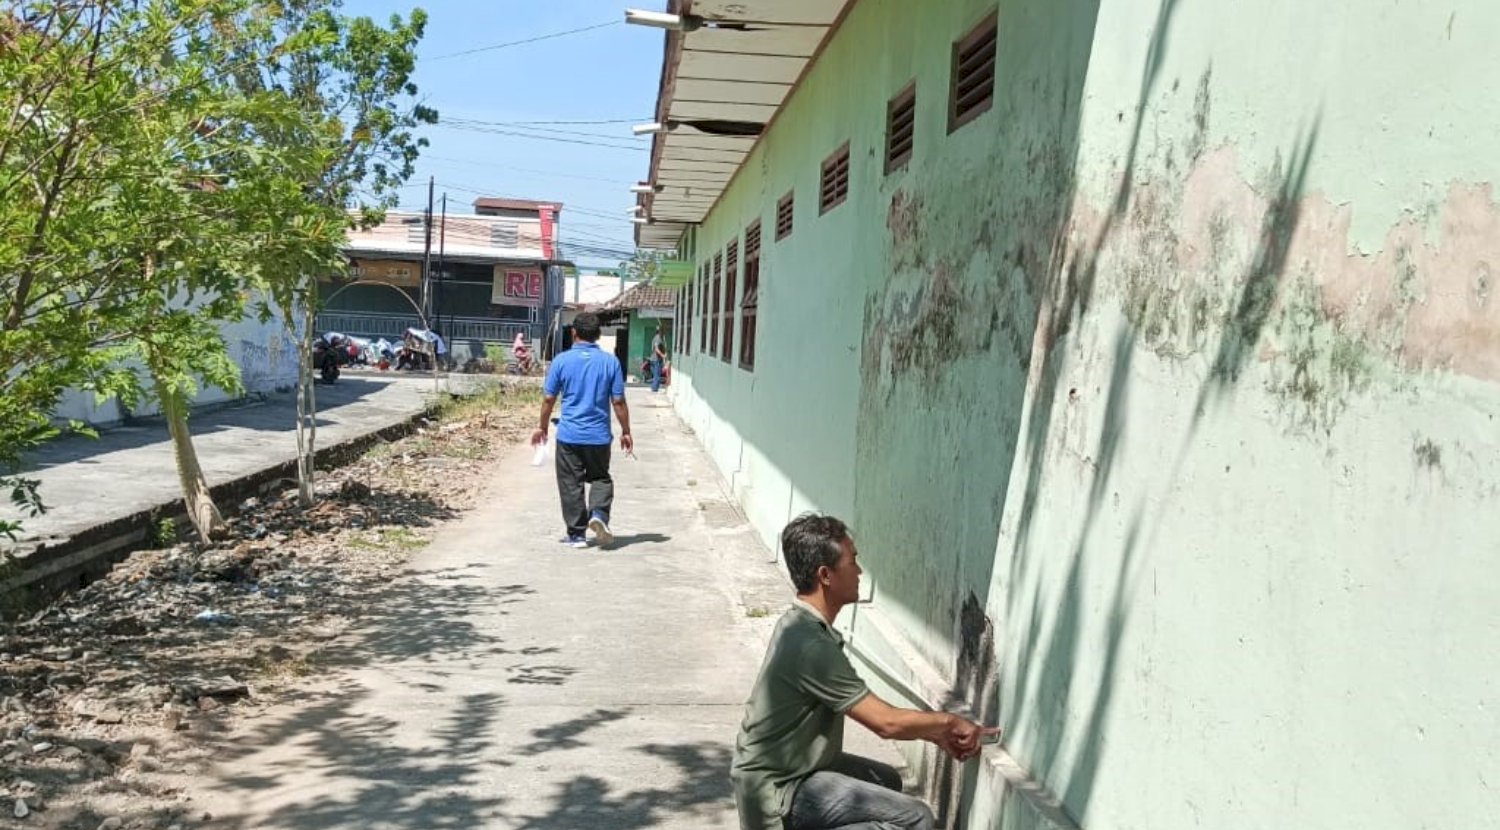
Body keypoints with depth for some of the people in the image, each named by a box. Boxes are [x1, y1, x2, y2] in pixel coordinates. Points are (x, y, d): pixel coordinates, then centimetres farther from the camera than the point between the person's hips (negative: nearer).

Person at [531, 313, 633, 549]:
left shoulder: (562, 361, -5)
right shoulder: (610, 361, -3)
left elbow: (549, 398, -1)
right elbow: (618, 401, -3)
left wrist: (542, 427, 13)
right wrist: (626, 432, 7)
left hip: (569, 434, -1)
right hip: (599, 435, 1)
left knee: (571, 484, 9)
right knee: (600, 478, 18)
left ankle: (577, 534, 11)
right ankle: (599, 513, -8)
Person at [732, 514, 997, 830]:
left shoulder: (801, 625, 3)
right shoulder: (811, 645, -27)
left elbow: (871, 710, 10)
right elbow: (886, 721, -21)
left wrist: (938, 734, 6)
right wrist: (949, 721, -5)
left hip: (783, 768, 10)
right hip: (775, 790, -10)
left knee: (887, 780, 26)